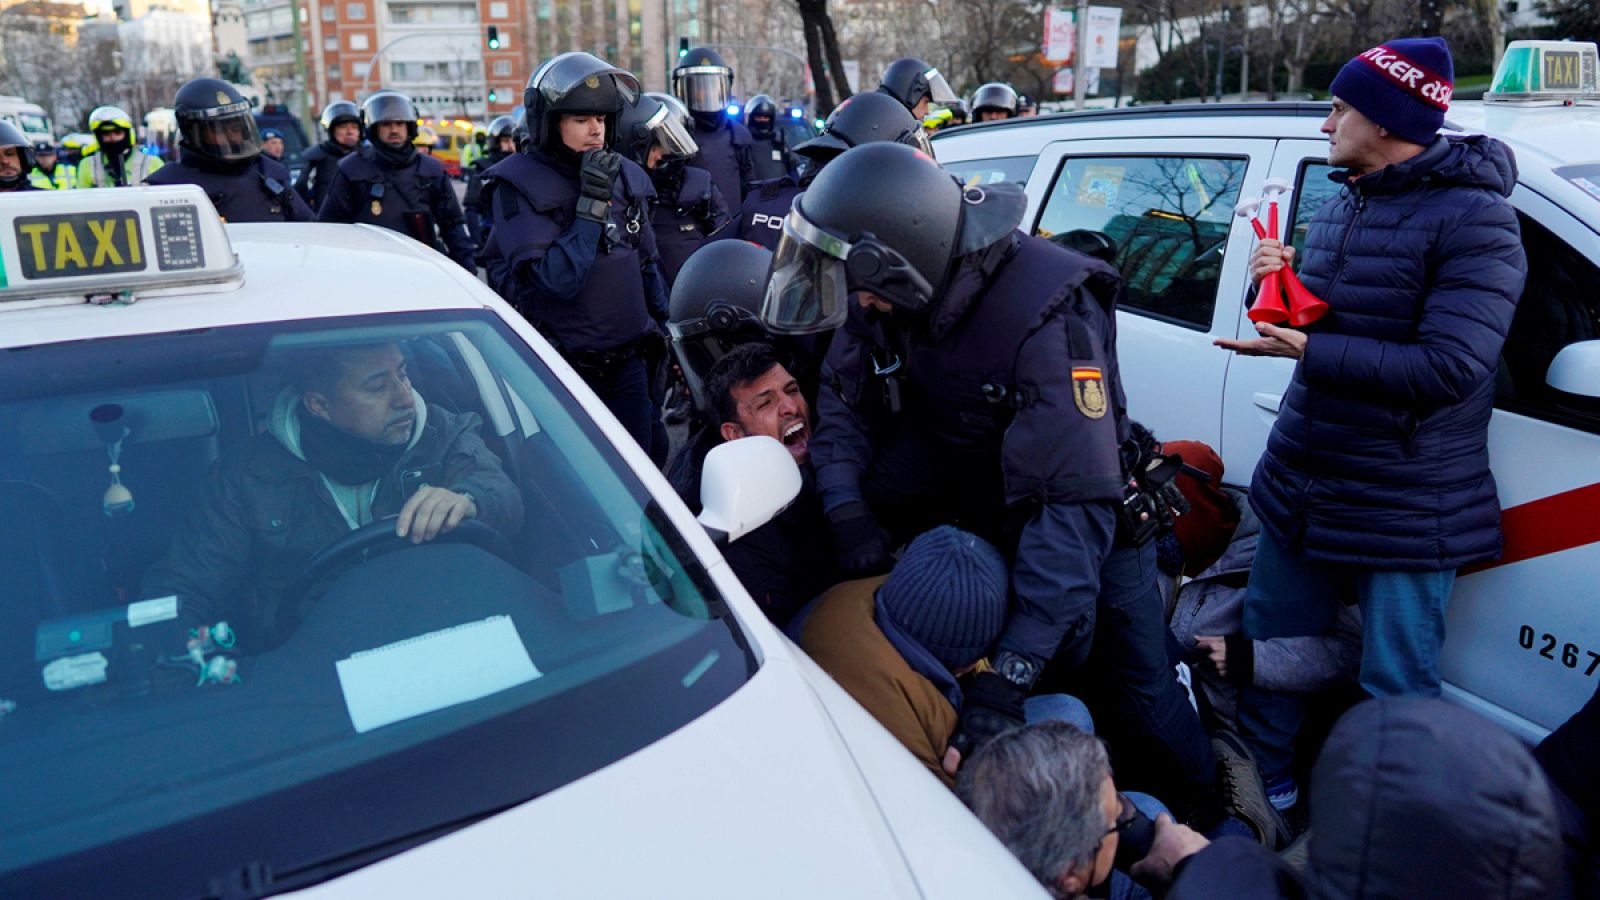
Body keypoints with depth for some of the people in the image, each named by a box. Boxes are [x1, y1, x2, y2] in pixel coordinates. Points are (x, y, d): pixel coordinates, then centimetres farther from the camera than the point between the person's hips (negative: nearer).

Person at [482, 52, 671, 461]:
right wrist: (591, 203, -22)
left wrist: (664, 327, 19)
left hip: (631, 362, 5)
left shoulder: (626, 176, 8)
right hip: (563, 371, -5)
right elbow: (556, 281, -23)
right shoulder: (519, 186, -11)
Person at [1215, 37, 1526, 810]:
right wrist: (1283, 281, -2)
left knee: (1395, 692, 4)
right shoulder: (1339, 207, 11)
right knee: (1265, 654, 19)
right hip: (1297, 486, 8)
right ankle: (1264, 785, 40)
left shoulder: (1474, 221, -15)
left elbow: (1448, 368, -24)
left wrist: (1308, 352, -24)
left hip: (1404, 509, -8)